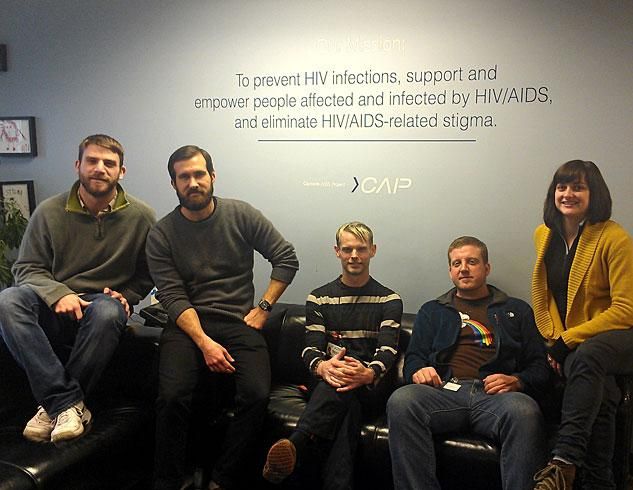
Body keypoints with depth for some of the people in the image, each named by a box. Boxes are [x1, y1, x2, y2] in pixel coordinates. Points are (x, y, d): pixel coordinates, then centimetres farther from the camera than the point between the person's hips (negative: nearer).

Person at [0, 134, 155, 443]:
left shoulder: (140, 216, 0)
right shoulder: (50, 212, 2)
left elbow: (148, 274, 12)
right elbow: (26, 268, 3)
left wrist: (125, 296, -7)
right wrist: (58, 293, -16)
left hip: (103, 305, -1)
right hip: (54, 307, 2)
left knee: (107, 312, -38)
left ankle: (54, 406, -21)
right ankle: (68, 401, -31)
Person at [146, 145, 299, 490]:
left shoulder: (241, 215, 5)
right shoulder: (161, 235, 3)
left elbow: (287, 259, 8)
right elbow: (174, 297, -6)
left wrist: (263, 308, 0)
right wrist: (205, 342, -19)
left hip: (239, 322, 1)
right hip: (188, 323, 0)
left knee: (257, 396, -25)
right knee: (172, 396, -27)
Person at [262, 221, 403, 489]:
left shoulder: (389, 300, 9)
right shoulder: (319, 298, 13)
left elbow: (387, 351, -6)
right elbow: (311, 348, 1)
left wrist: (368, 373, -32)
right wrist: (323, 367, -27)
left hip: (371, 385, -1)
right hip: (327, 379, 1)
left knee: (345, 388, -39)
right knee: (348, 406, -38)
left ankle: (294, 446, -57)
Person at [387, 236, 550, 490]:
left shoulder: (516, 310, 27)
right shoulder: (432, 311, 29)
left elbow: (539, 366, 19)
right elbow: (413, 358, 21)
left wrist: (517, 381, -4)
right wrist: (418, 371, -4)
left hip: (496, 393, -1)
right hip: (446, 390, 1)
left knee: (524, 410, -38)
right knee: (401, 400, -34)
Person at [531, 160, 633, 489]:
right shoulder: (544, 235, 8)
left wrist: (568, 339, -18)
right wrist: (553, 340, -1)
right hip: (567, 345, 4)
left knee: (587, 355, -38)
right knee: (599, 393, -28)